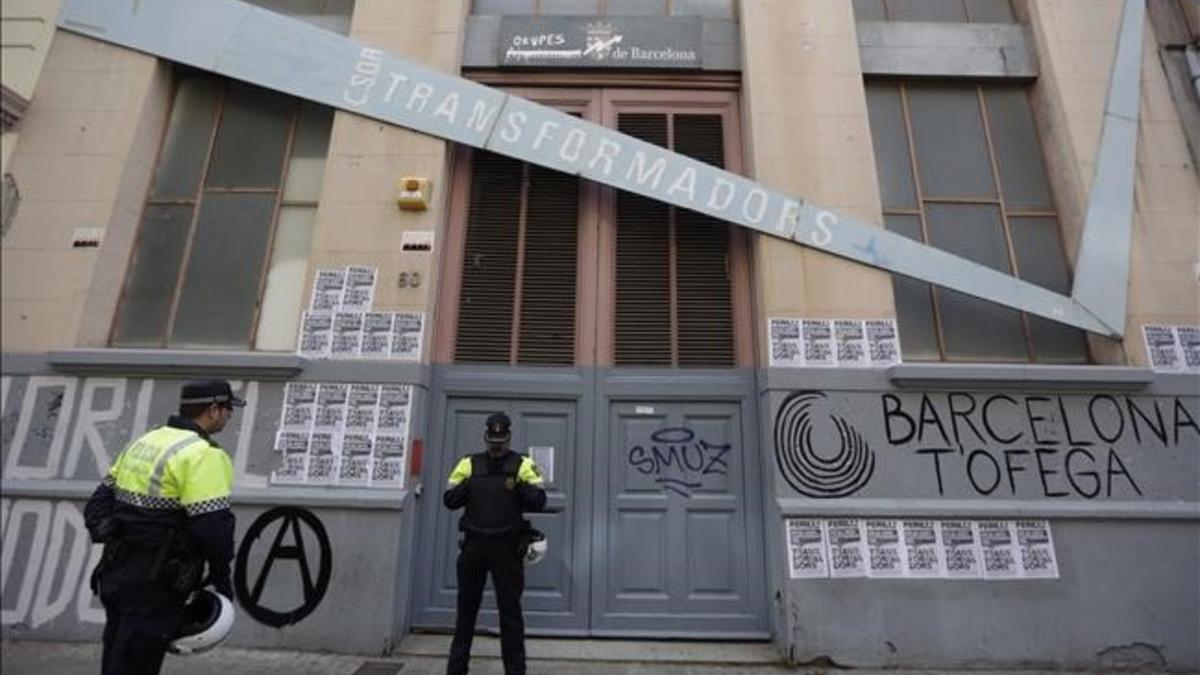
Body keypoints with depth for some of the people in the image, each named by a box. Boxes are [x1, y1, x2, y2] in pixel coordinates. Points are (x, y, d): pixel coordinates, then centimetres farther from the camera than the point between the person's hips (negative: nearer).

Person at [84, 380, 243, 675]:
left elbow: (99, 503, 14)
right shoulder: (204, 454, -19)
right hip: (154, 584, -9)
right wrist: (221, 576, -8)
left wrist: (117, 547, 20)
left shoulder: (145, 440, 9)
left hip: (116, 573, 9)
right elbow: (212, 525, -23)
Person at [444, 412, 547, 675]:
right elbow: (449, 500, 2)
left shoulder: (523, 464, -2)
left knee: (510, 609, 6)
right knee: (466, 607, 15)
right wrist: (467, 486, -14)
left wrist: (521, 487, -25)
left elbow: (539, 501, -9)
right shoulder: (469, 463, 4)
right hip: (474, 545, 2)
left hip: (507, 547, -2)